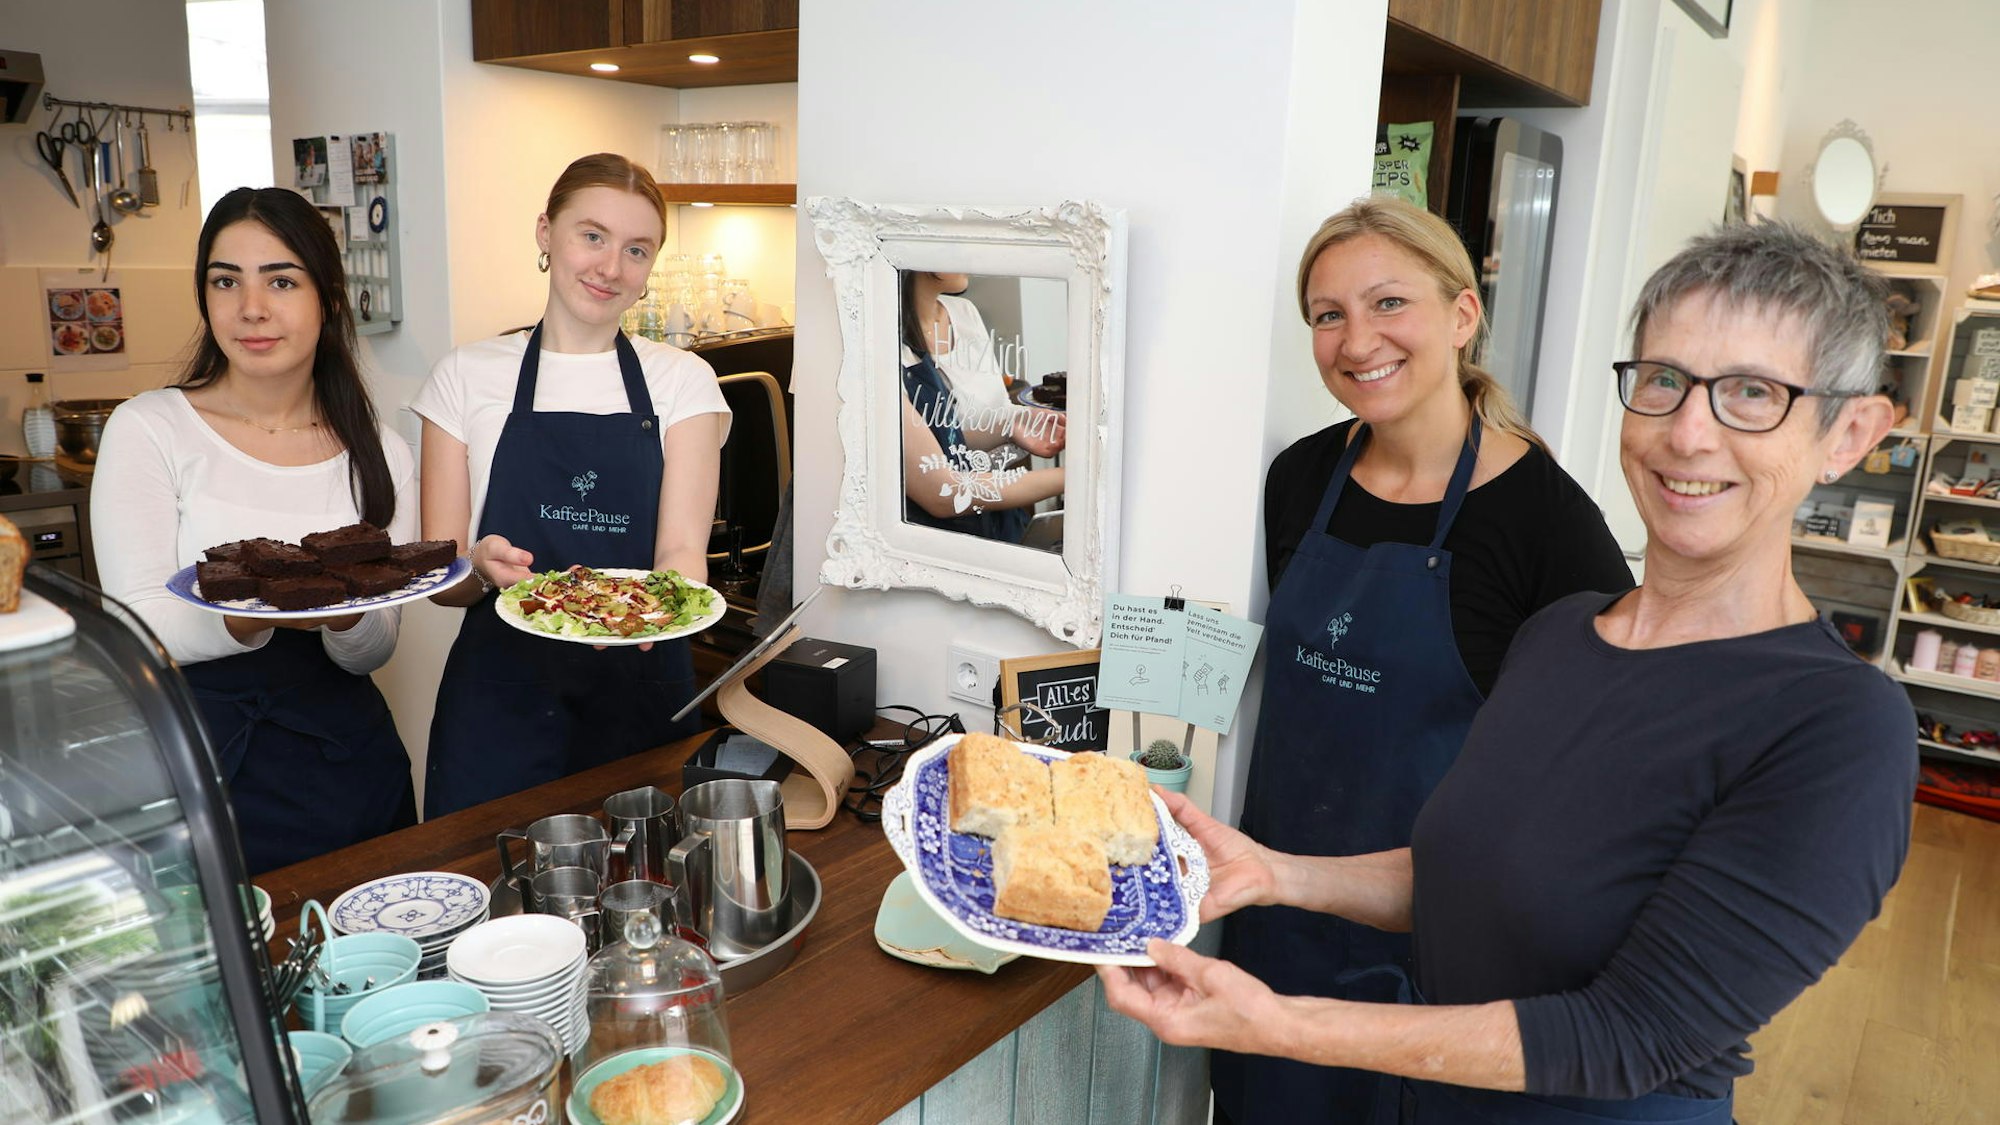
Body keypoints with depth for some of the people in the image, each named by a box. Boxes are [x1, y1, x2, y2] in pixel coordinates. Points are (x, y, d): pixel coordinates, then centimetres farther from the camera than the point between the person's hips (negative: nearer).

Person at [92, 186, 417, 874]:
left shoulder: (381, 455, 2)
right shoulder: (149, 429, -5)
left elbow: (373, 652, 0)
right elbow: (136, 626, -11)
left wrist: (347, 615, -23)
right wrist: (247, 618, -30)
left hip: (348, 771, 3)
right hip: (197, 764, -2)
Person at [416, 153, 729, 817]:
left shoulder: (682, 381, 4)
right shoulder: (469, 376, 4)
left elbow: (683, 548, -7)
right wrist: (480, 566, -21)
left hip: (643, 701, 0)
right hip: (501, 705, 0)